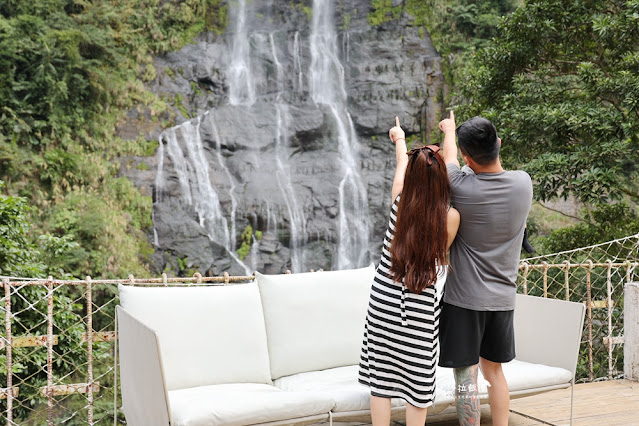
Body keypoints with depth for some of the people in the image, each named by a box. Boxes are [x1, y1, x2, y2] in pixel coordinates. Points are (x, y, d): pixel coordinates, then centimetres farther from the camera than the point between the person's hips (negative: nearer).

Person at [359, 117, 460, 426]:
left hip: (384, 297, 3)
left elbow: (402, 163, 14)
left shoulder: (400, 200, -6)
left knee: (380, 379, 11)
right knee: (417, 381, 10)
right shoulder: (451, 216, -14)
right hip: (421, 306, -2)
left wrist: (399, 138, 39)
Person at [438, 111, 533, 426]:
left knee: (466, 376, 0)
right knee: (493, 370, 19)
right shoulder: (523, 182, -5)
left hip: (464, 298, -5)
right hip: (503, 298, 5)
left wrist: (449, 130, 29)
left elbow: (450, 157, 6)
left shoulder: (461, 187, -17)